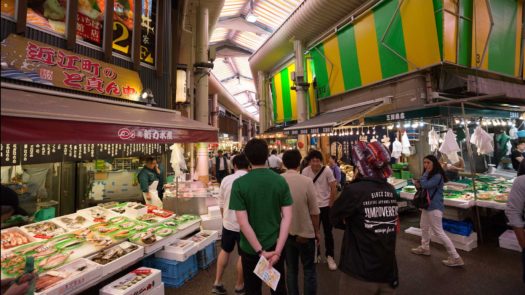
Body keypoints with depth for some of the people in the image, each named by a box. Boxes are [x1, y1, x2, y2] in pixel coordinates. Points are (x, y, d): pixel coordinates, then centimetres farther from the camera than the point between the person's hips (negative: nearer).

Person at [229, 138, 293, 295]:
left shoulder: (239, 184, -17)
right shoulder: (280, 181, -9)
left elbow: (243, 222, -19)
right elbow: (287, 217, -12)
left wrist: (261, 251, -13)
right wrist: (278, 250, -11)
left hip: (250, 248, -2)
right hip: (275, 246, 2)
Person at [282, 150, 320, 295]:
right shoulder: (306, 181, -17)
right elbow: (314, 211, -12)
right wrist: (317, 231, 4)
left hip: (286, 233, 3)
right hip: (305, 233, -2)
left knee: (291, 269, 18)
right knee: (309, 270, 16)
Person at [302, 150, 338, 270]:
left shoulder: (327, 171, -14)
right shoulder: (305, 171, -8)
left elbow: (334, 188, -8)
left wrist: (330, 205, -5)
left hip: (325, 206, -2)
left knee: (328, 232, 6)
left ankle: (330, 256, 23)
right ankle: (316, 254, 33)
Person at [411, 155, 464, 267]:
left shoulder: (438, 176, -19)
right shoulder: (429, 175, 12)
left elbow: (425, 185, -29)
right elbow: (422, 186, 15)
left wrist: (426, 173, -18)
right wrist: (417, 183, -6)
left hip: (434, 207, -10)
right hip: (427, 205, 10)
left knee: (439, 232, -6)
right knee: (424, 226, 22)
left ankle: (456, 258, 3)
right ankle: (425, 248, 39)